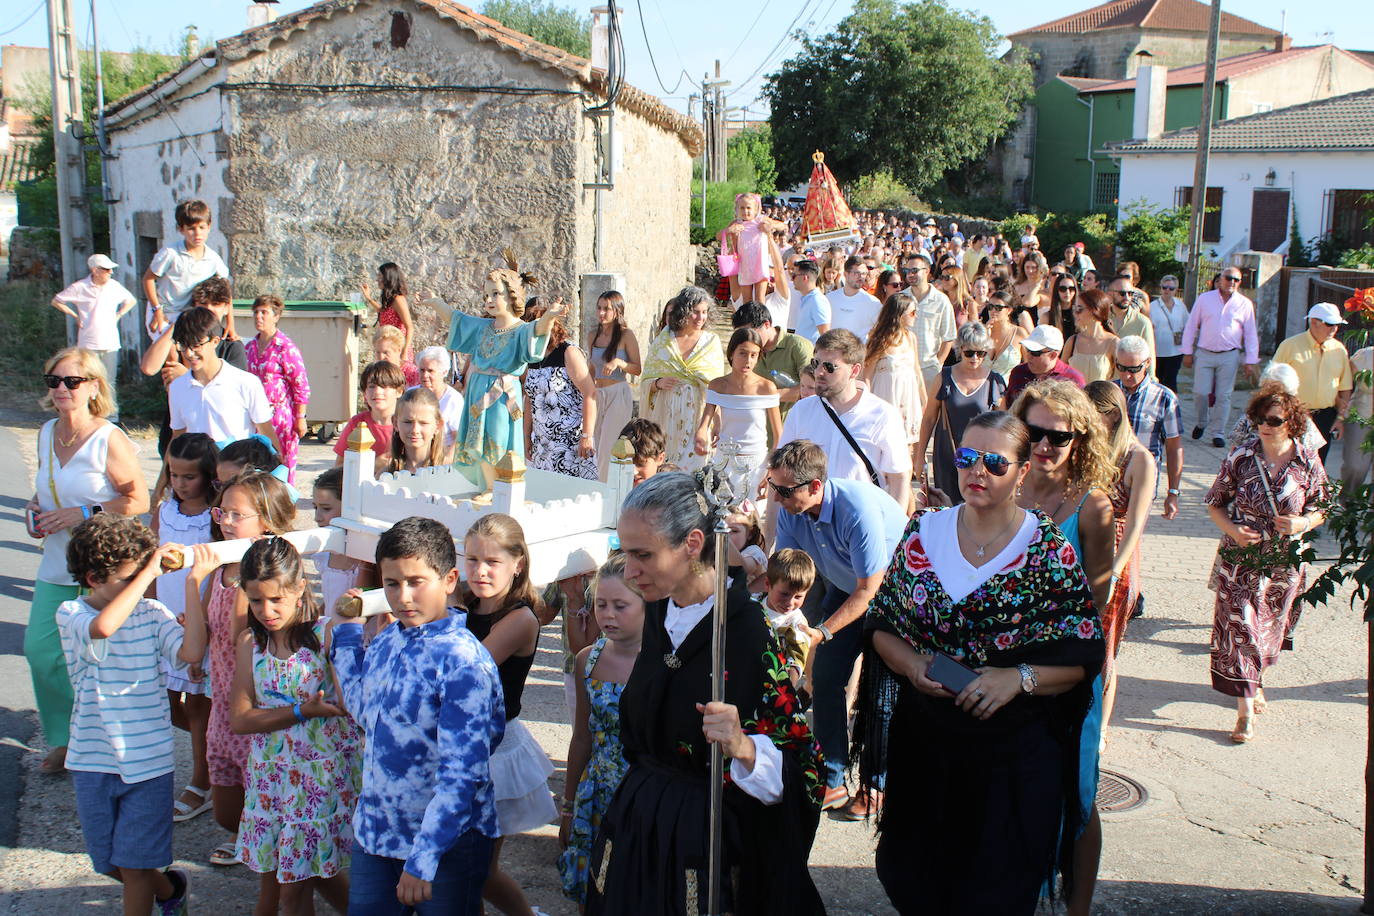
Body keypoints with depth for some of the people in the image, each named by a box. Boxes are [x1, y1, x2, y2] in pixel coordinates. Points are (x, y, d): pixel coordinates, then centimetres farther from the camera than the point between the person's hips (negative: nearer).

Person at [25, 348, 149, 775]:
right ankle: (63, 739, 27)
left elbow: (138, 500, -14)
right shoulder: (47, 434, 8)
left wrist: (82, 514, -19)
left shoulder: (109, 440, -14)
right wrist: (35, 507, 2)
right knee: (40, 651, 7)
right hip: (55, 568, 7)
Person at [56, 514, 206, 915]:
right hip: (93, 761, 1)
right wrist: (147, 571, -31)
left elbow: (192, 652, -22)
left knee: (135, 867, 1)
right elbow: (103, 627, -33)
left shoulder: (152, 613, -5)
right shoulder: (71, 613, -9)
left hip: (147, 759, -1)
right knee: (110, 863, 17)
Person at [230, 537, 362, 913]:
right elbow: (239, 719, -3)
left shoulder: (326, 635, -11)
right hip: (270, 776, 5)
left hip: (322, 773, -5)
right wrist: (301, 711, -17)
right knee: (272, 882, 15)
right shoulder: (250, 642, 3)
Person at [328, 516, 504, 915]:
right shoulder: (383, 642, 2)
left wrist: (422, 860, -24)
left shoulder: (463, 661, -21)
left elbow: (462, 773, -23)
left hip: (446, 839, -7)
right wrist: (345, 639, 17)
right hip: (375, 830, 7)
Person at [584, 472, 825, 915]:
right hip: (639, 824, 7)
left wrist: (743, 747, -35)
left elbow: (798, 769, -19)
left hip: (706, 841, -7)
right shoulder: (658, 615, 1)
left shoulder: (749, 634, -22)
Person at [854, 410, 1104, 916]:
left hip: (1014, 753, -2)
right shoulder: (923, 532, 3)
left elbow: (1083, 656, -6)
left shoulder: (1049, 549, -6)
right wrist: (911, 664, -12)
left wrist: (1020, 678, -21)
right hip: (922, 741, 3)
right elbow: (881, 624, 7)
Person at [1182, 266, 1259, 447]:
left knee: (1224, 396, 2)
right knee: (1200, 393, -3)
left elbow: (1251, 335, 6)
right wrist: (1188, 352, 4)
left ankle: (1218, 433, 12)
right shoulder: (1204, 299, 3)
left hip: (1229, 357, 0)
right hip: (1204, 354, 0)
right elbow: (1191, 326, 8)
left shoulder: (1245, 304, 3)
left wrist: (1250, 362, 1)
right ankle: (1201, 422, 23)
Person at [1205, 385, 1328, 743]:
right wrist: (1232, 530, -17)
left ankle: (1254, 681, 45)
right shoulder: (1240, 458, -8)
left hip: (1284, 563, 2)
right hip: (1239, 559, -1)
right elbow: (1215, 503, 1)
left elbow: (1320, 510, 5)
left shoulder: (1309, 463, -6)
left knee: (1270, 629, 16)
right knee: (1239, 627, -7)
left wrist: (1302, 523, -17)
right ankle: (1245, 710, -1)